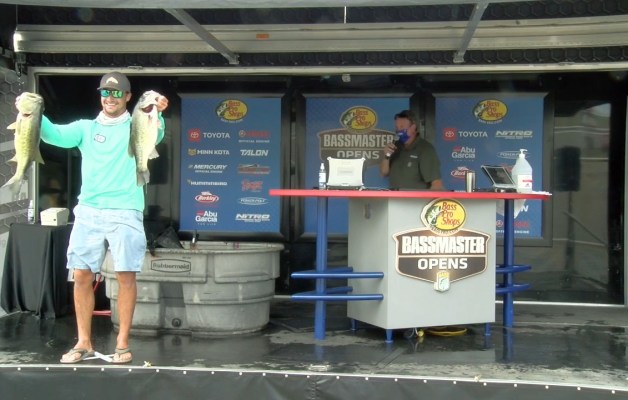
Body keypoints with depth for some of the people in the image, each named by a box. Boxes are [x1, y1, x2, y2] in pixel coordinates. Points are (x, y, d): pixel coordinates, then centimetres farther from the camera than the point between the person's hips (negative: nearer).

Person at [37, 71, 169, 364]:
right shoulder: (86, 128, 14)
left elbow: (155, 136, -16)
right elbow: (56, 135, -3)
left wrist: (157, 114, -37)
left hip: (125, 212, -3)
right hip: (88, 211, 3)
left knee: (126, 275, -4)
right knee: (82, 274, 2)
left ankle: (122, 343, 7)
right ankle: (84, 343, 14)